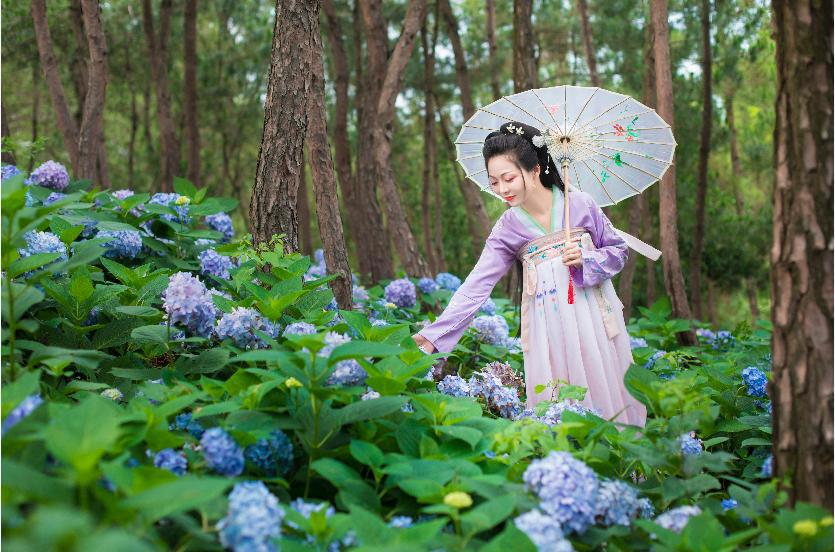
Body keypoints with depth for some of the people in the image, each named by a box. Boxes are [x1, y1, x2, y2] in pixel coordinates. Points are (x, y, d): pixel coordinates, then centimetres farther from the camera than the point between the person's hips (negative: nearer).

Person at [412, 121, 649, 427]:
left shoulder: (580, 204, -5)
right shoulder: (507, 228, -2)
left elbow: (619, 249, 6)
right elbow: (476, 286, -8)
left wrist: (586, 260, -15)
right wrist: (434, 334, -17)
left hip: (594, 319, 0)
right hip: (547, 330, 1)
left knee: (606, 399, 4)